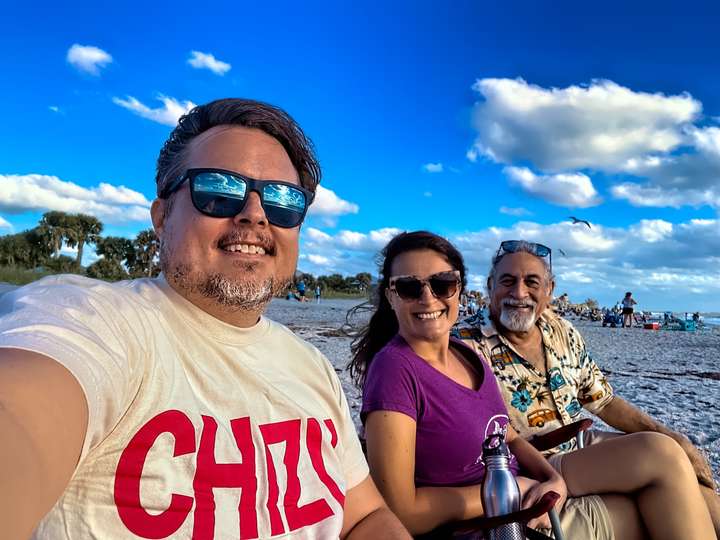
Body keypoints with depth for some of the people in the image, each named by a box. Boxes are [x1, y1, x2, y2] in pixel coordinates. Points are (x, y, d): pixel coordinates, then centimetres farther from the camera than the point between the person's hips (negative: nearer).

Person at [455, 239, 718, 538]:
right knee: (660, 453, -21)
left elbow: (604, 402, 11)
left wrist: (674, 437, 1)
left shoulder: (562, 332, 4)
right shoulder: (470, 345, -15)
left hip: (584, 443, 6)